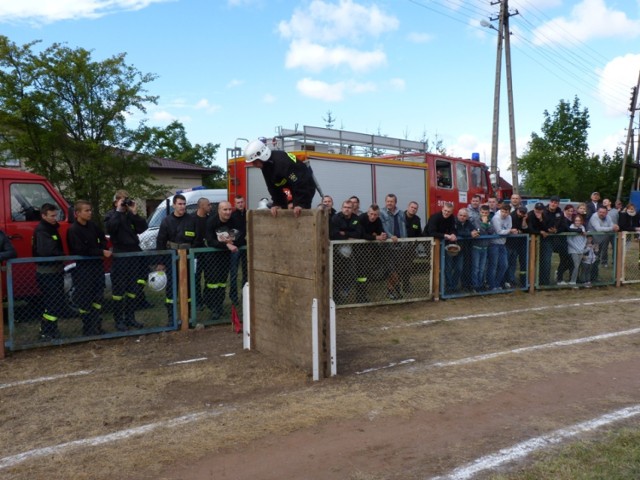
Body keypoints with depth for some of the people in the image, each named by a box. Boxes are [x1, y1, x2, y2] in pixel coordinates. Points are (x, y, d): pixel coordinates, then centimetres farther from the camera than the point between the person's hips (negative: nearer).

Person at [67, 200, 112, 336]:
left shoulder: (92, 225, 6)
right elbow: (82, 251, -22)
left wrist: (103, 249, 2)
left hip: (97, 265, 7)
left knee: (98, 297, 12)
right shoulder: (73, 230, -14)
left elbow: (102, 237, 22)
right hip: (83, 268, -7)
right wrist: (101, 252, -19)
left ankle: (97, 327, 23)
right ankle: (88, 329, 11)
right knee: (84, 300, 1)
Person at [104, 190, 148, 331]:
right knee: (119, 289, -2)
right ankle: (118, 320, 5)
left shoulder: (131, 215, 13)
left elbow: (142, 228, 1)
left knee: (134, 288, 9)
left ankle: (130, 318, 20)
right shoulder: (111, 215, 1)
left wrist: (135, 213, -8)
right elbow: (110, 228, -20)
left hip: (134, 253, 5)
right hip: (119, 255, -5)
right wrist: (118, 211, -16)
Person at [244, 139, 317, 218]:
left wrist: (300, 204, -34)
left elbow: (299, 183, -33)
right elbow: (273, 187, 1)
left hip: (306, 187, -9)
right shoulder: (265, 165, -5)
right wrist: (276, 203, -7)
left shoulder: (282, 161, -33)